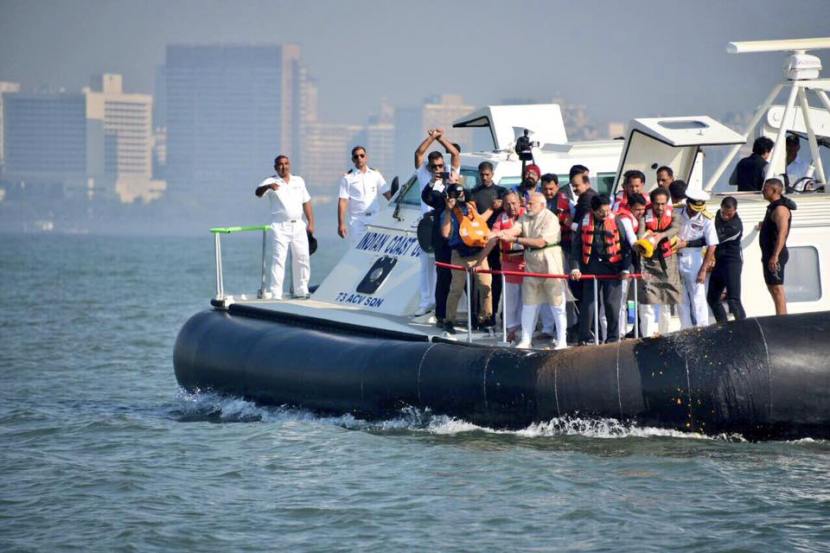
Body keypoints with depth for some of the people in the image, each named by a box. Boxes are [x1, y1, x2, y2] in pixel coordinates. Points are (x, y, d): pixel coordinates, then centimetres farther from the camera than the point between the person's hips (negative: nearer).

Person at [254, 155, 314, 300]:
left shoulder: (299, 181, 13)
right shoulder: (271, 182, -3)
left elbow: (306, 202, 16)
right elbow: (258, 192, -21)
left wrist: (311, 223, 9)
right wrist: (268, 186, -43)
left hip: (298, 226, 5)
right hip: (280, 227, -5)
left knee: (302, 259, 10)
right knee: (278, 260, -11)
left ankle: (301, 291, 24)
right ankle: (275, 294, -14)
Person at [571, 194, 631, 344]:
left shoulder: (615, 221, -1)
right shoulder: (585, 222, 2)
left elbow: (625, 246, 3)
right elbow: (576, 246, 5)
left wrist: (625, 269, -2)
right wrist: (575, 268, -4)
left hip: (612, 266, -1)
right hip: (591, 267, 1)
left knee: (612, 303, 0)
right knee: (588, 302, 2)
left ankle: (613, 337, 10)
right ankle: (584, 338, 8)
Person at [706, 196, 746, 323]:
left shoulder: (735, 226, -22)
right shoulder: (719, 215, 5)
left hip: (732, 261, -9)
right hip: (719, 262, 9)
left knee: (733, 300, -18)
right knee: (712, 298, 12)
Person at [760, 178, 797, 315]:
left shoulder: (780, 209, -17)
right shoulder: (773, 207, 17)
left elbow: (782, 232, -27)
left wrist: (775, 256, -32)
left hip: (776, 253, -11)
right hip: (770, 253, 11)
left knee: (777, 288, -12)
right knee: (772, 287, 15)